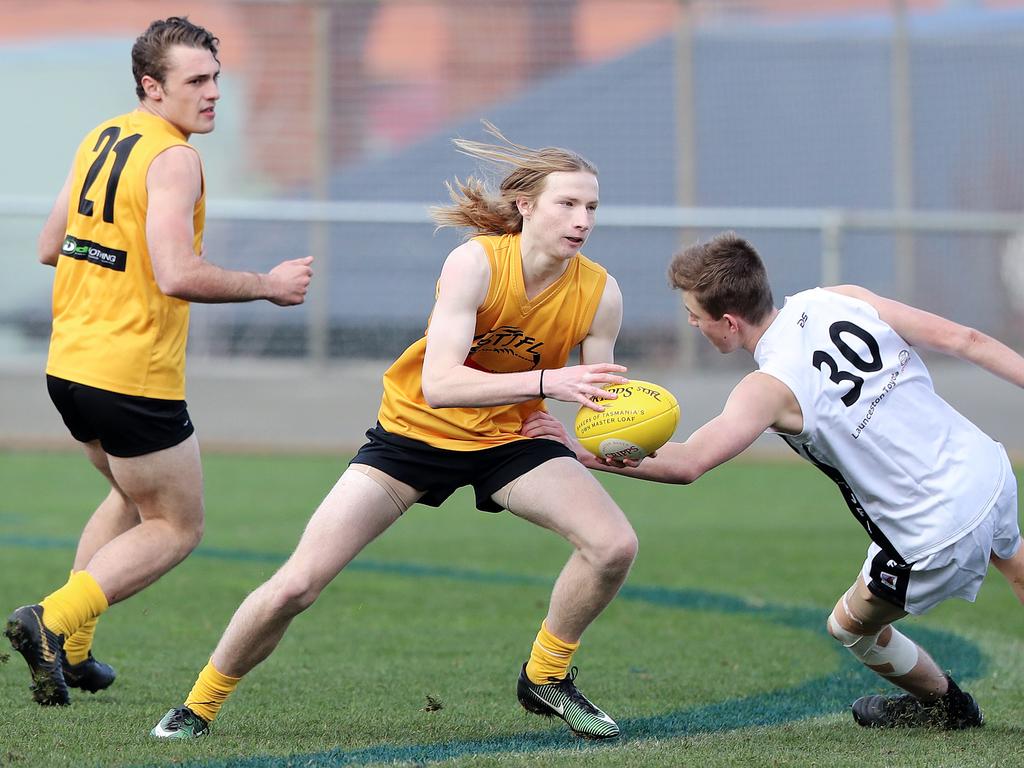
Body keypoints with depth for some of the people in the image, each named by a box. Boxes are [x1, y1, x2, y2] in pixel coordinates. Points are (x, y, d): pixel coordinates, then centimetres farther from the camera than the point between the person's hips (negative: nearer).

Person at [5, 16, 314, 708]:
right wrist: (267, 286, -14)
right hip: (133, 378, -9)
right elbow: (176, 276, -26)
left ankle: (71, 650, 21)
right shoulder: (173, 159, -16)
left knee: (135, 497, 29)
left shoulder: (101, 139, 10)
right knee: (177, 528, 5)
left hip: (68, 365, 9)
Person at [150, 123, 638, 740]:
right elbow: (438, 383, -36)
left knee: (614, 544, -21)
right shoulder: (477, 261, -26)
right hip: (416, 429, -3)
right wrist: (547, 381, -45)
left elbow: (600, 402, -7)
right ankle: (202, 703, 14)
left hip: (508, 439, 3)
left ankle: (546, 678, 6)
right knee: (296, 585, -11)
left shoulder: (599, 292, -15)